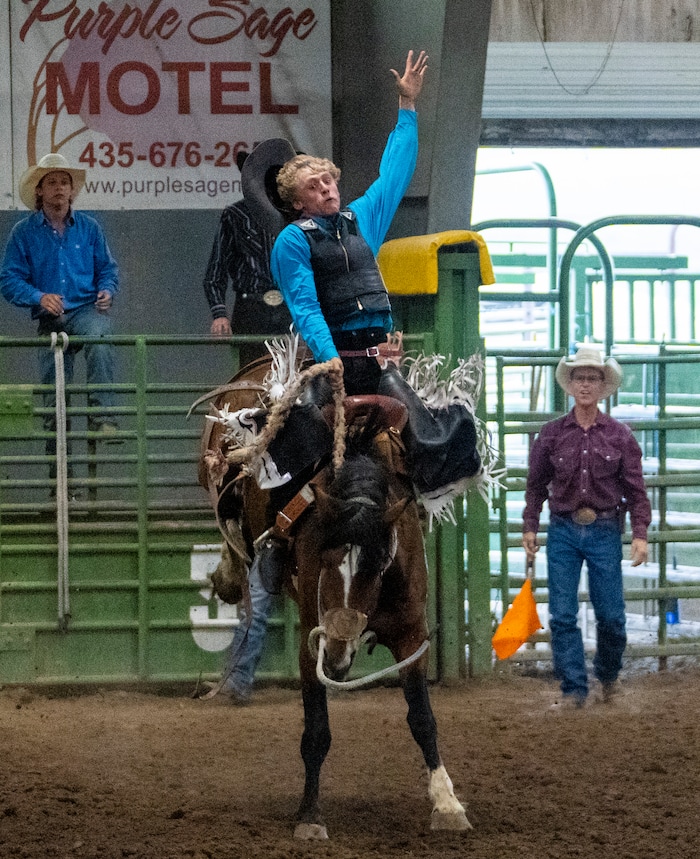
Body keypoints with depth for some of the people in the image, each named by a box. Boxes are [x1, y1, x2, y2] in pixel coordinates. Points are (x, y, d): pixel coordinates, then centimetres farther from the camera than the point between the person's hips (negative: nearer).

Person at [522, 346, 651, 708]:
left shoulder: (619, 435, 1)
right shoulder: (552, 433, 3)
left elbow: (635, 488, 2)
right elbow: (536, 484, 11)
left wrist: (640, 533, -7)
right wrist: (530, 527, 5)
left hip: (605, 532, -1)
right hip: (563, 531, 1)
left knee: (611, 615, 2)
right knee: (562, 616, -3)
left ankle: (608, 674, 27)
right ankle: (574, 688, 4)